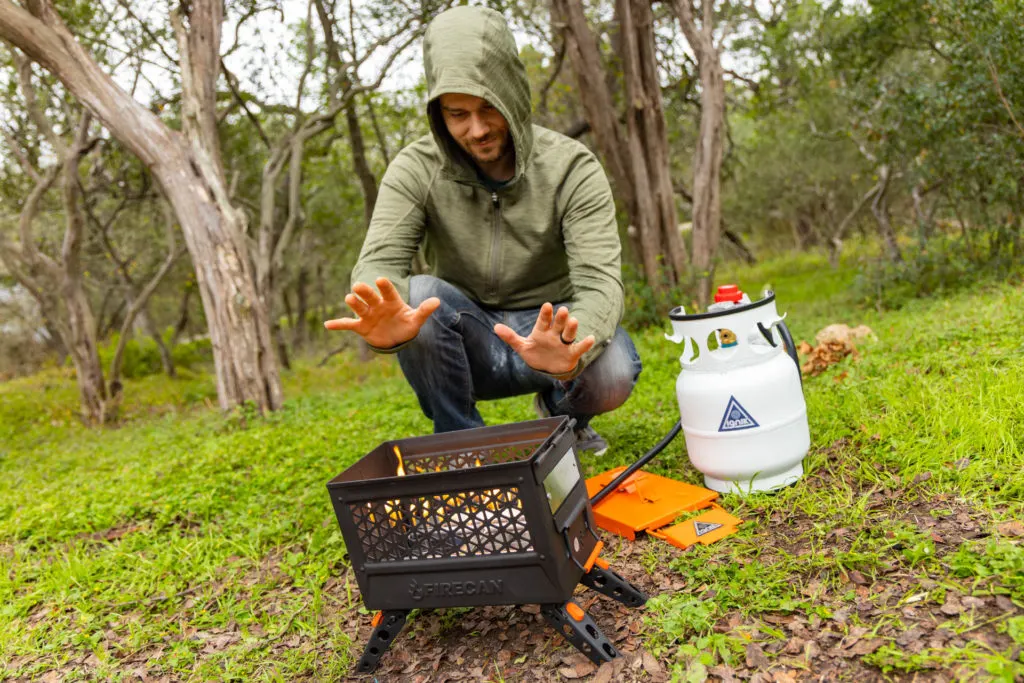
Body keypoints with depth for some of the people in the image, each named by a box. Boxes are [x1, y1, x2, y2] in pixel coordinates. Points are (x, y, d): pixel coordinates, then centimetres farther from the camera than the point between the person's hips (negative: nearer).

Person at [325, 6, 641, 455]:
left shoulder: (572, 168, -15)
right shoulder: (415, 170, -11)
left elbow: (600, 283, -25)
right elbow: (378, 265, -23)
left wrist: (570, 350, -49)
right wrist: (384, 321, -49)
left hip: (549, 332, 0)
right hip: (468, 346, 1)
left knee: (612, 374, -32)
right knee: (421, 295, -30)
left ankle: (562, 413, 7)